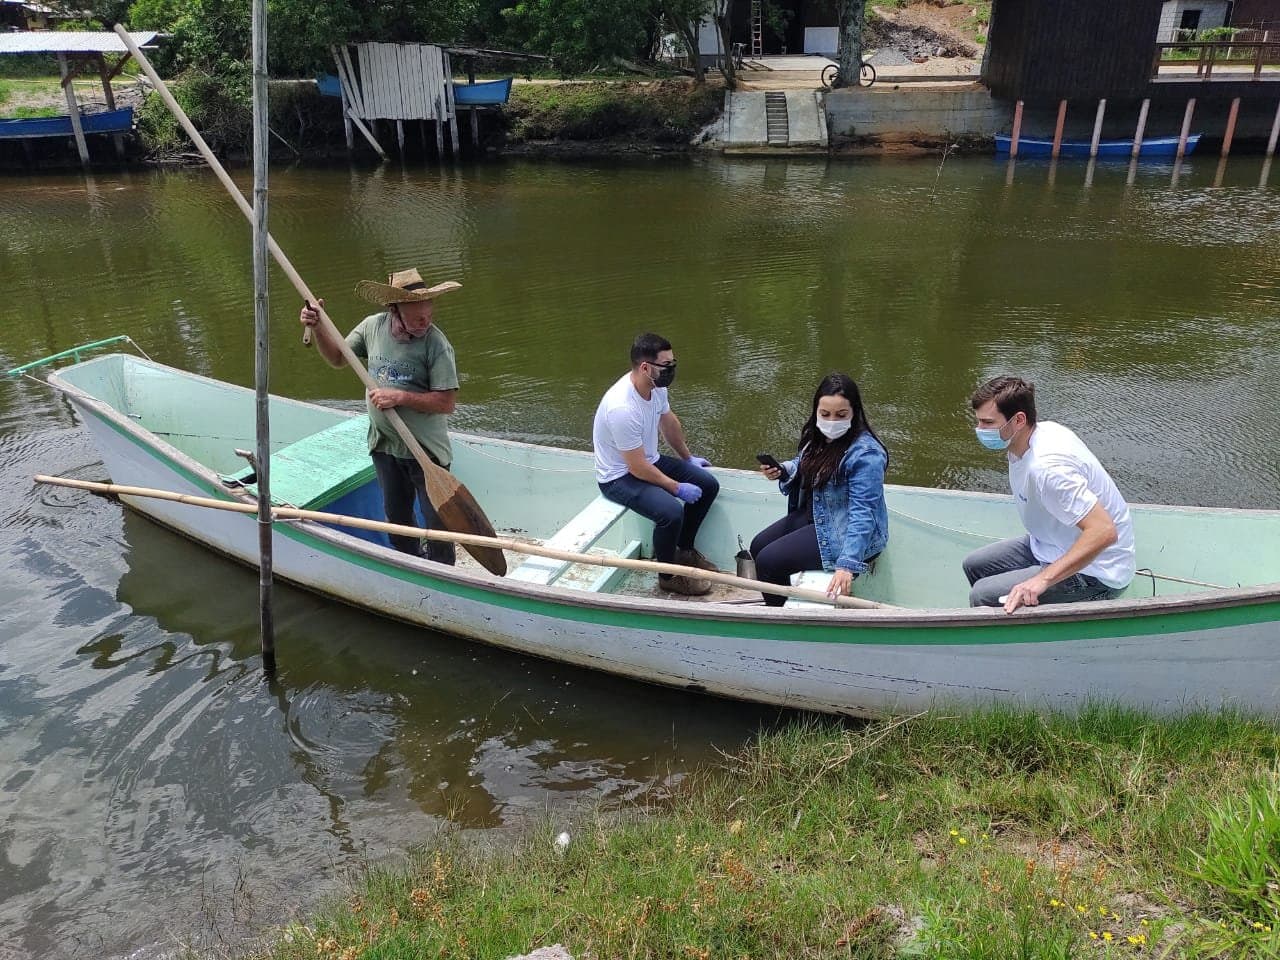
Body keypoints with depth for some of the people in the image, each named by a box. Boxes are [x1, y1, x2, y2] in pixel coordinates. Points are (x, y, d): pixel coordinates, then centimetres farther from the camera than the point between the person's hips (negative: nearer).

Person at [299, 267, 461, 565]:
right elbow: (337, 358, 11)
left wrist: (401, 397, -28)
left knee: (437, 522, 3)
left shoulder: (436, 343, -21)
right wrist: (317, 328, -5)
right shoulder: (373, 326, -5)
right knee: (397, 516, 22)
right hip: (384, 442, 6)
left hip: (426, 448, -5)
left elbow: (447, 402, -22)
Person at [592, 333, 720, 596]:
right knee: (671, 512, -30)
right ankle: (668, 576, -3)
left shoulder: (656, 385, -8)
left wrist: (687, 458, 24)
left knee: (708, 485, 3)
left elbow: (669, 423, 14)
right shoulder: (622, 408, -35)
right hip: (620, 476, -9)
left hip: (650, 460, 9)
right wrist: (677, 488, -18)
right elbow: (637, 468, -28)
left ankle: (684, 549, 22)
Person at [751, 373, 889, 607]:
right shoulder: (818, 436, -2)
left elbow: (862, 513, -32)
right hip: (813, 516, 9)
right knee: (758, 546, 11)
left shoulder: (866, 454, -28)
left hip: (847, 534, -9)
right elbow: (803, 467, 17)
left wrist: (847, 564, -40)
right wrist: (782, 471, -6)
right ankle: (775, 611, 30)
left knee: (769, 561, -16)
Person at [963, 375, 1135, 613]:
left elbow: (1104, 531, -37)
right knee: (974, 565, 17)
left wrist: (1042, 580, -40)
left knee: (982, 596, -21)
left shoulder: (1046, 466, -33)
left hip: (1093, 573, -10)